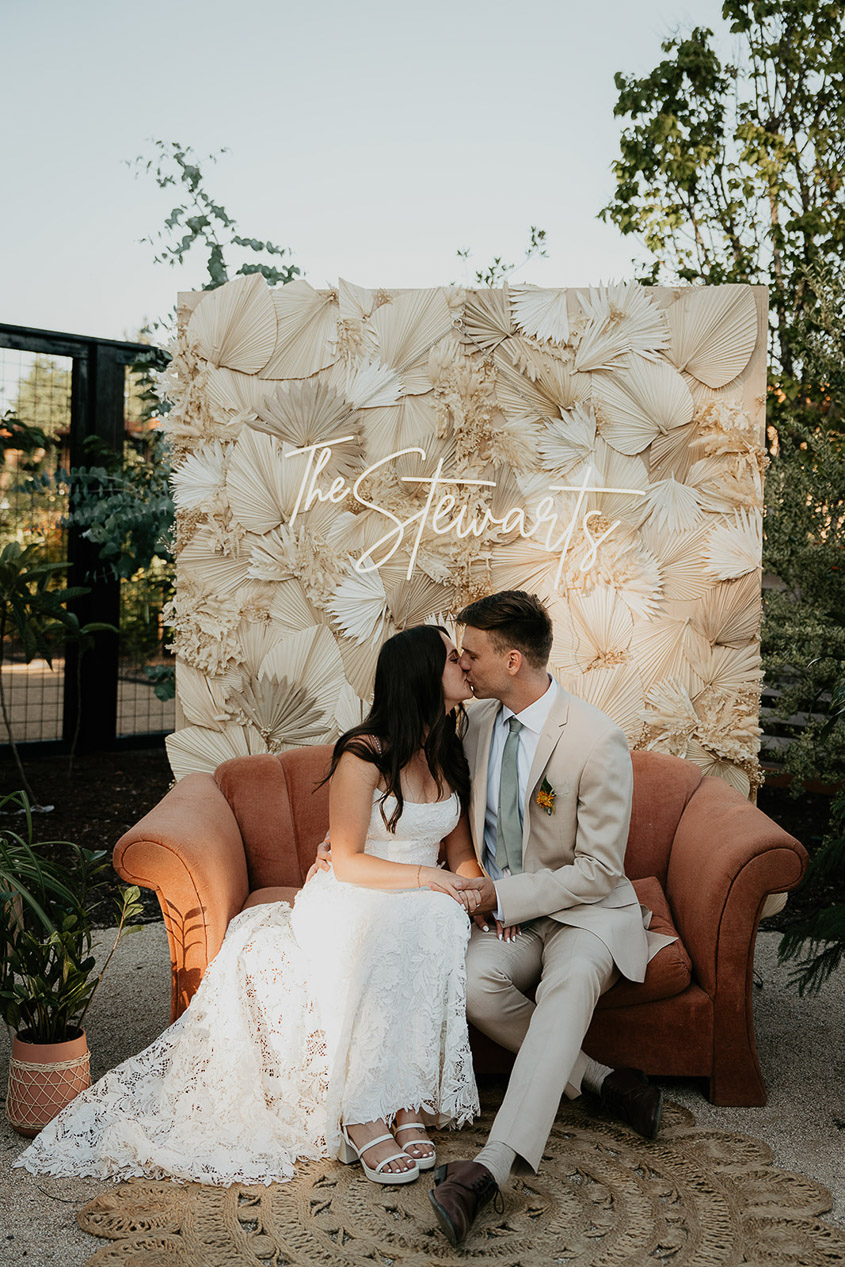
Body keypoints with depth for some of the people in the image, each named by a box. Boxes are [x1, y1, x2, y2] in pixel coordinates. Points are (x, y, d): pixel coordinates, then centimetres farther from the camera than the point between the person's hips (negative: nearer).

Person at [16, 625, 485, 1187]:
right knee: (394, 935, -39)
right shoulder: (363, 756, -11)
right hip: (349, 903, -5)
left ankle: (405, 1104, -30)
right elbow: (347, 862, -11)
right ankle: (364, 1118, -34)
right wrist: (421, 876, -22)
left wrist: (471, 889, -7)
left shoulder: (450, 753, 8)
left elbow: (461, 851, 14)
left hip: (424, 908, 5)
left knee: (441, 922, -33)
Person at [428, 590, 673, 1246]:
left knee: (569, 981, -37)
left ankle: (493, 1165, -45)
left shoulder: (599, 740, -17)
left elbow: (598, 871, -15)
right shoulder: (477, 721, 2)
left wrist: (502, 895, -19)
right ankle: (602, 1080, -9)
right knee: (474, 981, -28)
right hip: (501, 907, 5)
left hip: (583, 910, -5)